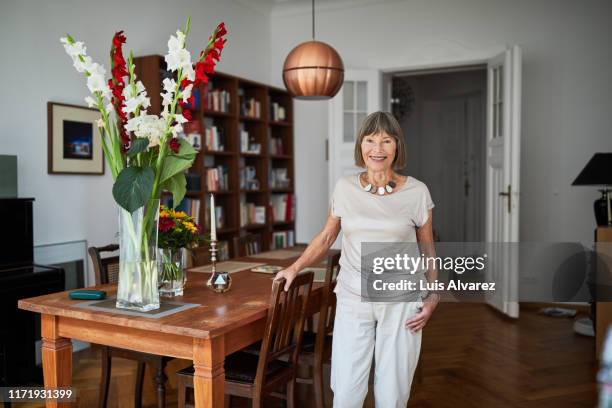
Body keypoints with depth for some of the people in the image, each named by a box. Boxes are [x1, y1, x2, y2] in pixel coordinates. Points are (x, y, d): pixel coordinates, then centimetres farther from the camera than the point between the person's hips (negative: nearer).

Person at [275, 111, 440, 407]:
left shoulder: (416, 192, -2)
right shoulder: (345, 188, 1)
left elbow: (427, 249, 7)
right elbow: (326, 237, 13)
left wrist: (432, 297, 1)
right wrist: (296, 267, 7)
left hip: (401, 302, 0)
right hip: (353, 299, 1)